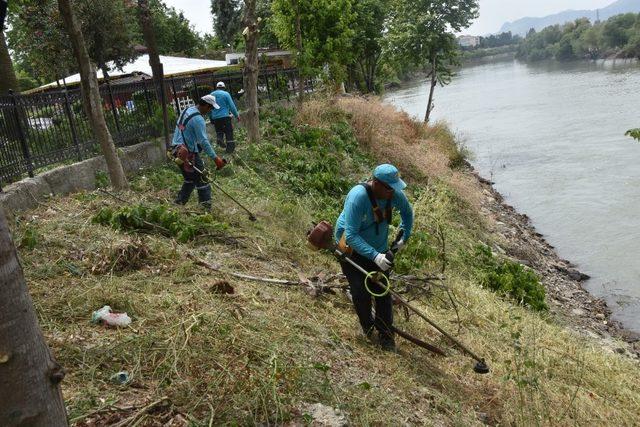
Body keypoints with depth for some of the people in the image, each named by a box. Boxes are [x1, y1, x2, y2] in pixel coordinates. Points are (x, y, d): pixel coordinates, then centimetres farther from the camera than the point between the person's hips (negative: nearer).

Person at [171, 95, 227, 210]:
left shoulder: (188, 110, 10)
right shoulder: (198, 119, -19)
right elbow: (203, 142, -24)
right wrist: (215, 158, -25)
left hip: (178, 151, 10)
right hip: (189, 154, -10)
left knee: (190, 179, 23)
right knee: (202, 181, -4)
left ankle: (179, 203, 30)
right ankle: (206, 208, -2)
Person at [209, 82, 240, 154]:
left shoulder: (211, 95, 9)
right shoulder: (225, 94, -4)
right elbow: (232, 106, -6)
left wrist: (211, 119, 20)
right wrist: (237, 115, 2)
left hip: (215, 118, 4)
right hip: (225, 116, -4)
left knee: (219, 131, 20)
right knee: (229, 133, 4)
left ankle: (219, 138, -12)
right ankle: (230, 149, 4)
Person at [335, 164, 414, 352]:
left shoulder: (395, 194, -16)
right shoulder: (358, 197, -34)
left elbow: (407, 212, 9)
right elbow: (351, 236, -35)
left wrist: (404, 237, 4)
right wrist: (375, 256, -42)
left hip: (379, 249, 4)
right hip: (352, 249, -4)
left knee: (382, 291, 1)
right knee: (361, 292, -6)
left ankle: (386, 336, 18)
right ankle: (367, 327, 23)